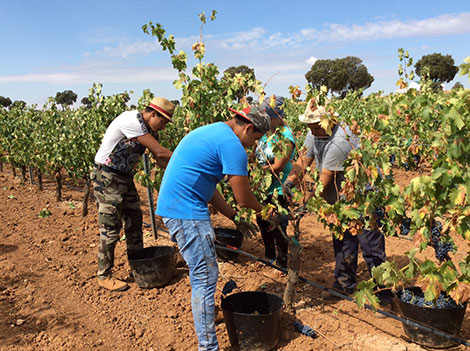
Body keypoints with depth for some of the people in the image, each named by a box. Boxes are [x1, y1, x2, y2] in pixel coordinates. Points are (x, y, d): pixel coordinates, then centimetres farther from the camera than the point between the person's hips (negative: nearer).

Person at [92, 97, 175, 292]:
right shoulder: (131, 121, -24)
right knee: (110, 228, -5)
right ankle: (104, 276, 10)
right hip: (106, 177, -9)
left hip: (125, 177, 9)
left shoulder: (148, 129, 5)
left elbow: (161, 159, 6)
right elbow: (160, 152, -26)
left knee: (134, 222, 12)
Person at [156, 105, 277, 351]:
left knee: (202, 272, 25)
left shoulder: (211, 132, 18)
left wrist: (234, 218, 21)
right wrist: (263, 210, 12)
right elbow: (243, 197, -10)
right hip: (187, 212, -11)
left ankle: (204, 313, 44)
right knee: (205, 277, -3)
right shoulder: (233, 145, -14)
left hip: (171, 205, 11)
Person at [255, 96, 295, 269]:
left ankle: (282, 263, 23)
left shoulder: (285, 137, -19)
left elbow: (277, 167, -22)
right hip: (264, 188, 8)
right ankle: (269, 256, 40)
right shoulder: (265, 132, 5)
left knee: (278, 227, 3)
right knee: (263, 222, 20)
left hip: (278, 190, -8)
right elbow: (257, 155, 15)